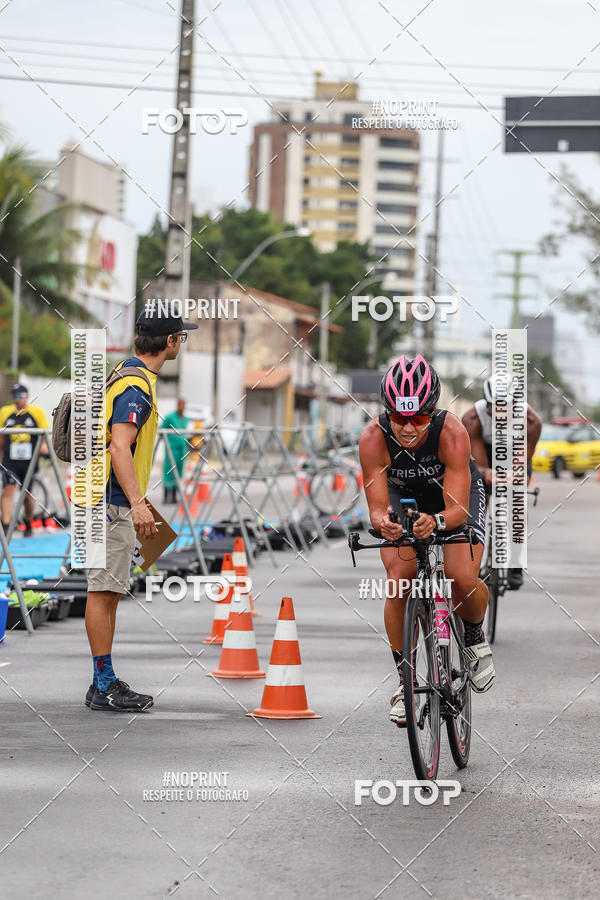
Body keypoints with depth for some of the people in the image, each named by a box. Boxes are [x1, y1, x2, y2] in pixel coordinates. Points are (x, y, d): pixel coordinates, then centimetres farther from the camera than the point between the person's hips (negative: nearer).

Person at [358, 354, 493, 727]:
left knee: (463, 579, -23)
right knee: (399, 582, -19)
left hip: (458, 494, -1)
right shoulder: (373, 439, -34)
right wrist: (383, 523, -58)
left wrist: (436, 521, -63)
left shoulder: (452, 432, -38)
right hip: (404, 497, 2)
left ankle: (475, 637, 11)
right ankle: (405, 680, -2)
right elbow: (377, 507, -34)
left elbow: (457, 509, -40)